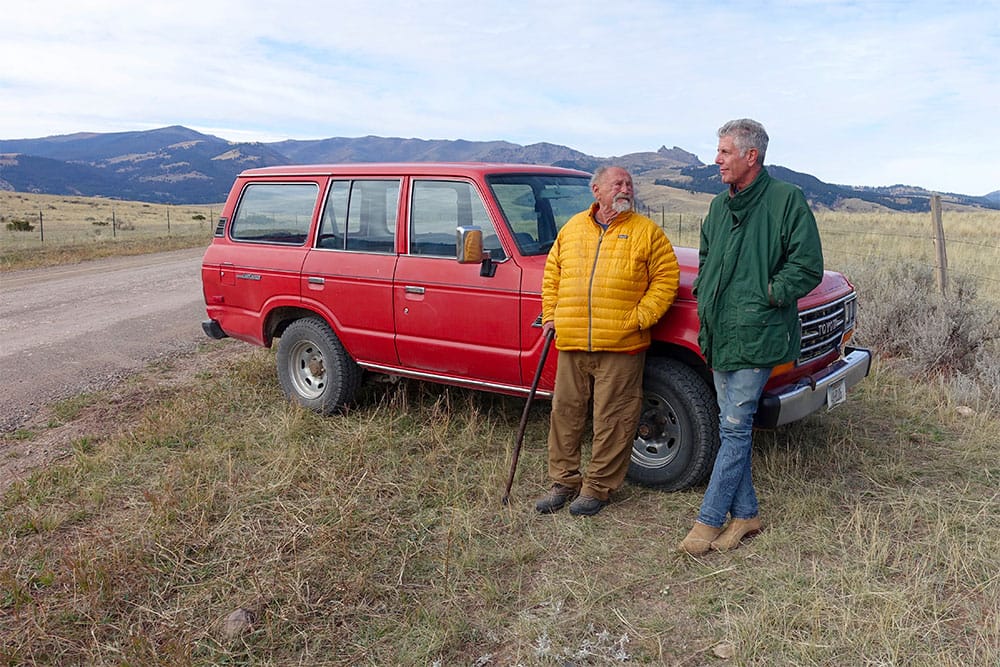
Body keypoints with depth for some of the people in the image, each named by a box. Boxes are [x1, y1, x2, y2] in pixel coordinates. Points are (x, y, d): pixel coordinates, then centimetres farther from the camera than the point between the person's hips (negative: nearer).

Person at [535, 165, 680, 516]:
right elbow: (551, 275, 18)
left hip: (620, 346, -3)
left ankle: (598, 487, 18)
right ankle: (564, 481, 26)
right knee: (565, 412, 11)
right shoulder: (572, 228, 13)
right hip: (570, 344, 4)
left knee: (612, 419, 3)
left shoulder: (646, 231, 3)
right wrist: (550, 316, 8)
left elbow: (666, 280, 0)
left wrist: (640, 318, -10)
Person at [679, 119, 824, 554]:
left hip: (756, 337, -7)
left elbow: (807, 266, -8)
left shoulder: (786, 199, -6)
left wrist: (766, 297, -12)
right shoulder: (720, 204, 15)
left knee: (735, 428, -4)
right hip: (718, 334, 7)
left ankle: (708, 520, 5)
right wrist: (704, 294, 11)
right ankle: (745, 514, 24)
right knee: (732, 426, 12)